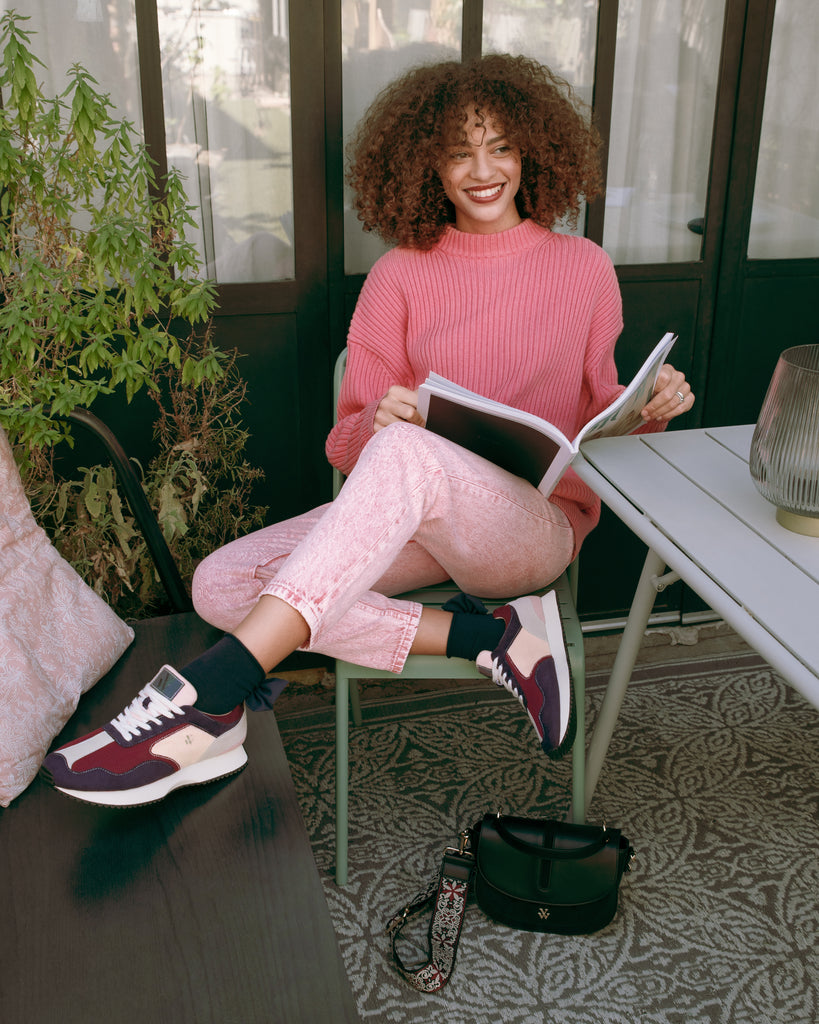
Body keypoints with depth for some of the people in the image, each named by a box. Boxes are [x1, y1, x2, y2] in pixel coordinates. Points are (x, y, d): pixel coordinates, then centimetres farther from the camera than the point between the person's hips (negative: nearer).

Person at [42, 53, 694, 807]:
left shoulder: (583, 268, 8)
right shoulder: (402, 275, 7)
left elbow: (598, 413, 17)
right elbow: (350, 447, 5)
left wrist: (649, 407, -6)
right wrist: (373, 420, -19)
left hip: (537, 524, -3)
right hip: (419, 520, 3)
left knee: (405, 450, -37)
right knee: (223, 583, -20)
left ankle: (211, 696, -40)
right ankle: (488, 639, -20)